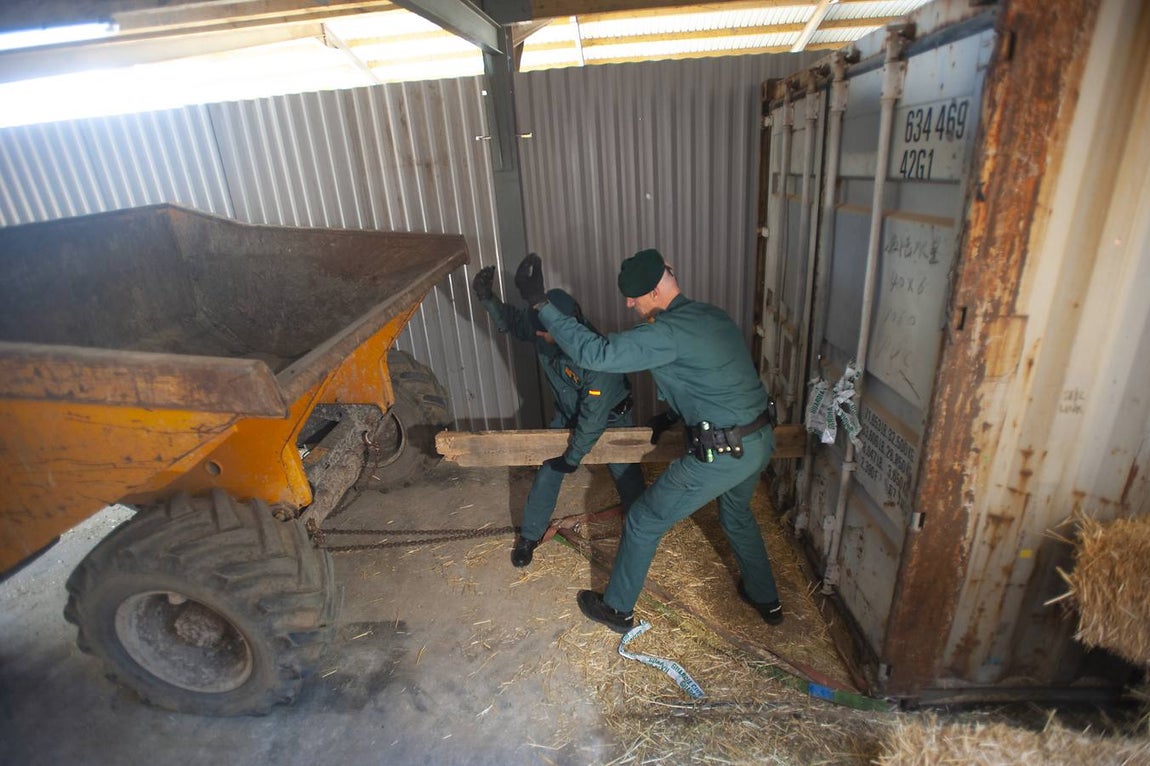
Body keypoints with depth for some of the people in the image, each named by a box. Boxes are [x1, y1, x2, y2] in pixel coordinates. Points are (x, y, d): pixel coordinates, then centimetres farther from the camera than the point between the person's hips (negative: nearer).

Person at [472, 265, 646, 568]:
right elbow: (511, 321, -4)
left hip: (609, 417, -4)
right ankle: (529, 535, 21)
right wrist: (487, 298, -23)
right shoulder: (543, 330, -25)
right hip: (567, 415, 5)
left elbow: (594, 417, -35)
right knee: (546, 472, 3)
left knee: (625, 473, 10)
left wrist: (573, 456, -25)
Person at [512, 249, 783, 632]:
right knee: (737, 514, 35)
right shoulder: (713, 315, 7)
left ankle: (617, 609, 29)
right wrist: (671, 415, 21)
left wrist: (540, 302, -25)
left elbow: (595, 353, -28)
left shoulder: (668, 332, -22)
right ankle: (766, 600, 52)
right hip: (761, 441, 9)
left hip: (723, 455, -9)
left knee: (643, 522, 9)